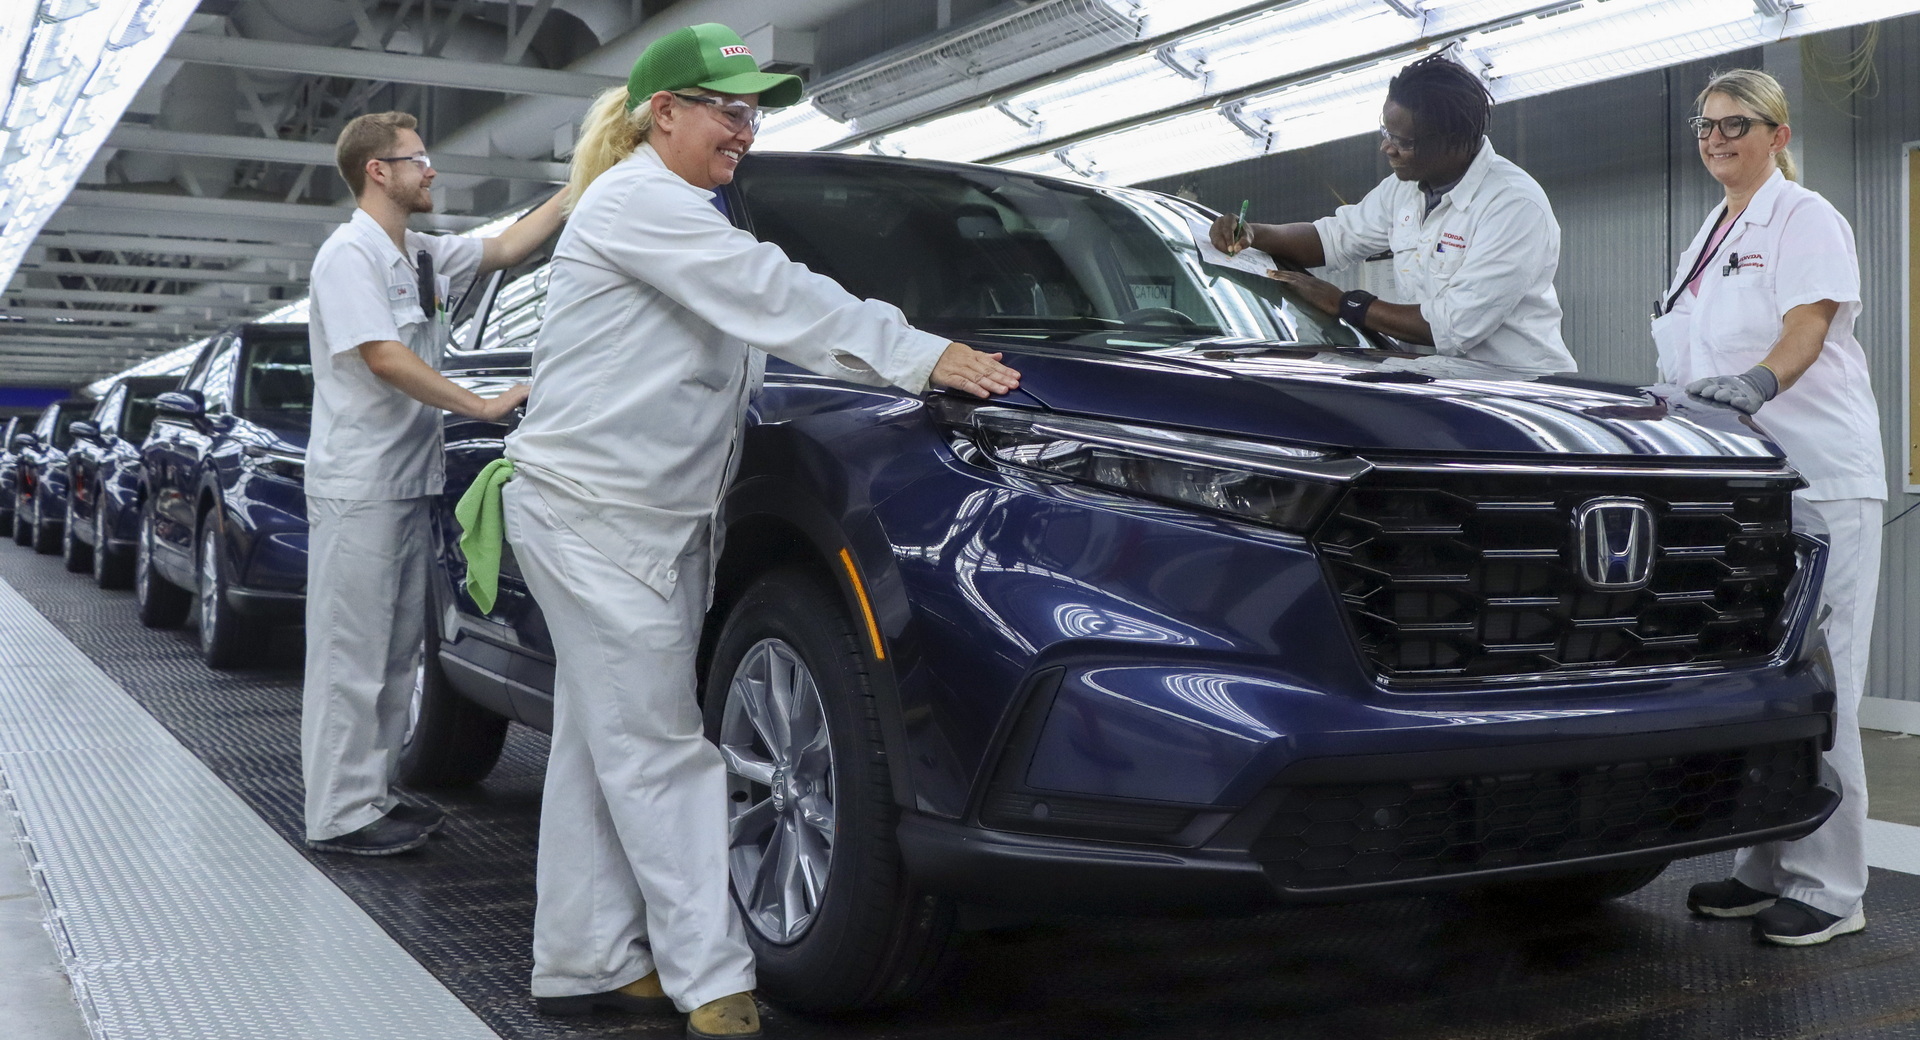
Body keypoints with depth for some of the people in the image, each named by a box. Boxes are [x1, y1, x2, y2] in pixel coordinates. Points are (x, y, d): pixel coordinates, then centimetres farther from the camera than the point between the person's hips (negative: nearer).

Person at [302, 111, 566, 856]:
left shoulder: (423, 256, 15)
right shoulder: (350, 255, -10)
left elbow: (507, 247, 22)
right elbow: (384, 359, -19)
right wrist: (484, 406, -17)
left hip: (408, 483, 9)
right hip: (358, 486, -9)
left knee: (397, 650, 12)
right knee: (352, 652, -6)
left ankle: (374, 795, 20)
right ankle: (341, 814, -1)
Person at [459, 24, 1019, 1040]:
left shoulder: (672, 214, 21)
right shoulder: (637, 202, -12)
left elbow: (761, 314, 17)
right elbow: (771, 295, -22)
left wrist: (914, 359, 7)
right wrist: (918, 355, -22)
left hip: (651, 518, 10)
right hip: (592, 510, -10)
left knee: (603, 745, 12)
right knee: (659, 751, -7)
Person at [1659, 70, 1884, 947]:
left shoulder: (1806, 219, -2)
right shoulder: (1710, 236, 22)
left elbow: (1808, 327, -18)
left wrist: (1759, 382, -36)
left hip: (1817, 478, -8)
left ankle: (1830, 888, -3)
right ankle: (1764, 868, 16)